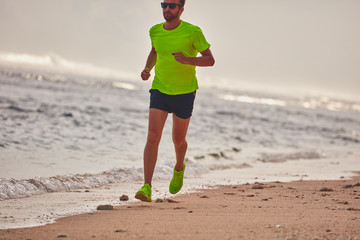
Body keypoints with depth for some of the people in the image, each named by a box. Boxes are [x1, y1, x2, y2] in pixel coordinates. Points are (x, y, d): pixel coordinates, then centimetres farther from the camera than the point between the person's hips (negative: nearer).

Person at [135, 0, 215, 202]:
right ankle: (147, 188, -17)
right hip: (159, 90, 2)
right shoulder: (155, 31, 2)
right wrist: (147, 68, 4)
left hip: (184, 93, -2)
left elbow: (210, 60, -9)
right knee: (153, 137, -13)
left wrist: (187, 60, -26)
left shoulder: (192, 32, -11)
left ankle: (179, 168, 47)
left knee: (178, 140, 12)